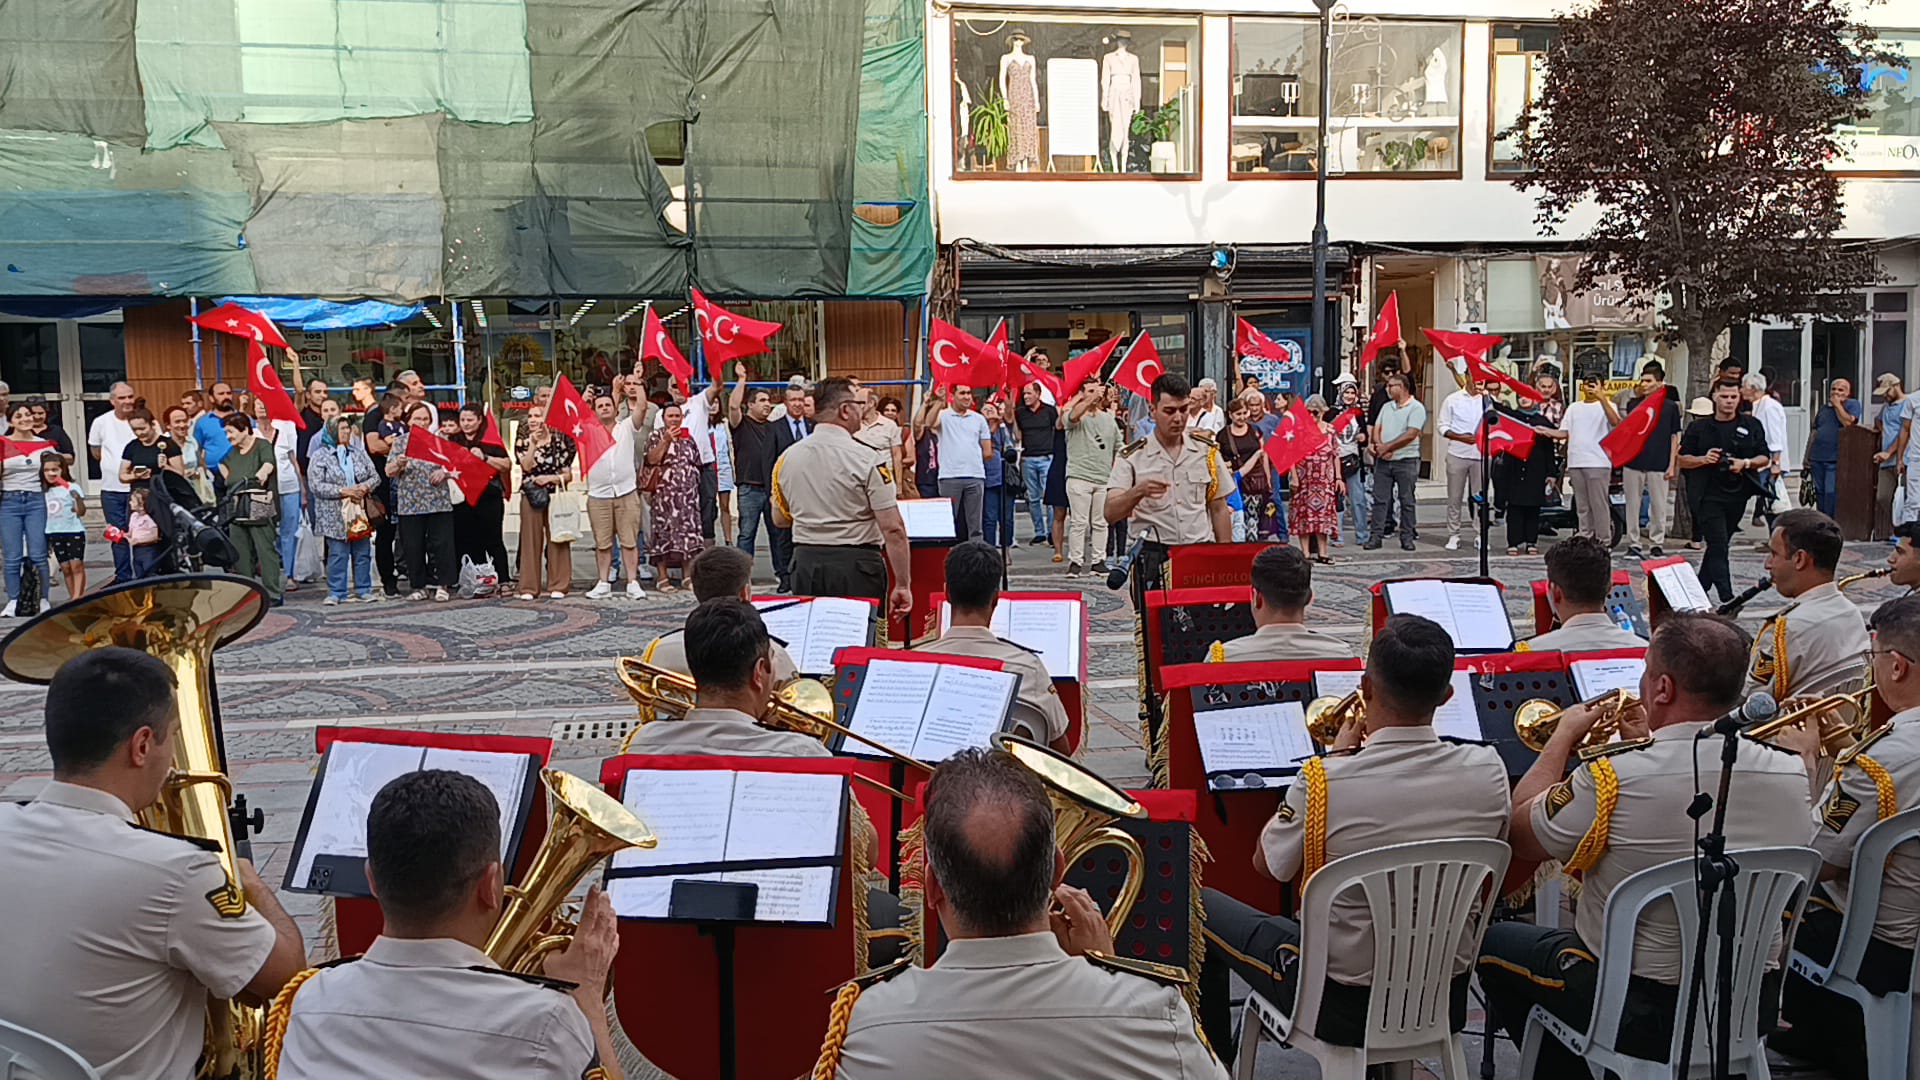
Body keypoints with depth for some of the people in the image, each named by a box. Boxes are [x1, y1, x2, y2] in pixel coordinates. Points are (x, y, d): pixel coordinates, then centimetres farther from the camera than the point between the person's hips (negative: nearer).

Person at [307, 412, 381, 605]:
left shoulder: (358, 453, 11)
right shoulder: (320, 456, -3)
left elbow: (375, 476, 12)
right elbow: (315, 485, -10)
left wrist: (365, 487, -9)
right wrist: (343, 491, -16)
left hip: (360, 512, 4)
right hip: (335, 515, -4)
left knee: (363, 553, 6)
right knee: (338, 554, -2)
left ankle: (364, 589, 15)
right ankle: (337, 593, 5)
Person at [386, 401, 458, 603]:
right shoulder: (400, 441, 7)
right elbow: (389, 472, 2)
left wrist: (444, 471, -9)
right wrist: (398, 464, -19)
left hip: (439, 502, 0)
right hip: (410, 503, 0)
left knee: (442, 544, -4)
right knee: (413, 547, 2)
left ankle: (444, 585, 3)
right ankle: (419, 587, 11)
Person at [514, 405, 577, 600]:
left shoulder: (559, 442, 6)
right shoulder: (523, 441, 10)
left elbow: (568, 474, 5)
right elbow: (526, 466, -8)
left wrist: (551, 478, -10)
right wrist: (533, 444, -14)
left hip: (555, 496, -1)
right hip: (530, 496, 1)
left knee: (556, 540, -1)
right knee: (531, 540, 1)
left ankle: (558, 585, 6)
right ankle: (529, 587, 4)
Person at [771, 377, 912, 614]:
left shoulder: (786, 458, 4)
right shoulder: (866, 459, -10)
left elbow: (780, 519, 18)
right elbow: (893, 529, -13)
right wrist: (902, 585, -7)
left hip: (805, 562, 5)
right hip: (856, 565, -5)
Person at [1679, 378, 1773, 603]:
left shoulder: (1751, 426, 9)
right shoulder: (1698, 427, 4)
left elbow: (1765, 458, 9)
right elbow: (1682, 459, 4)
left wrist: (1746, 463, -11)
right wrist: (1704, 459, -15)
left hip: (1737, 494, 3)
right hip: (1708, 496, -3)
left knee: (1720, 544, 12)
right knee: (1718, 546, -11)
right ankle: (1727, 598, -13)